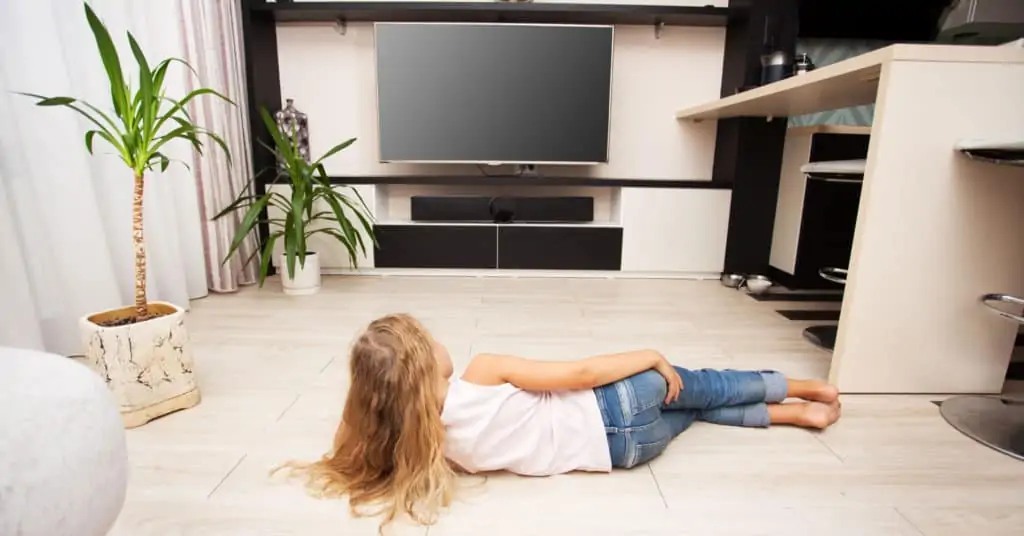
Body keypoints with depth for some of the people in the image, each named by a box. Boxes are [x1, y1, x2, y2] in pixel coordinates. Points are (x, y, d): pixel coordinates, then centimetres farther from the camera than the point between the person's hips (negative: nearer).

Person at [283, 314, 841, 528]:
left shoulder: (434, 442, -9)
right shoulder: (481, 373, -28)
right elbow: (579, 373, -21)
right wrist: (654, 355, -10)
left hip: (610, 438, 6)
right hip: (618, 420, -5)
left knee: (691, 406, 26)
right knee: (699, 387, 19)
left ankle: (794, 413, 39)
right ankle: (802, 389, 41)